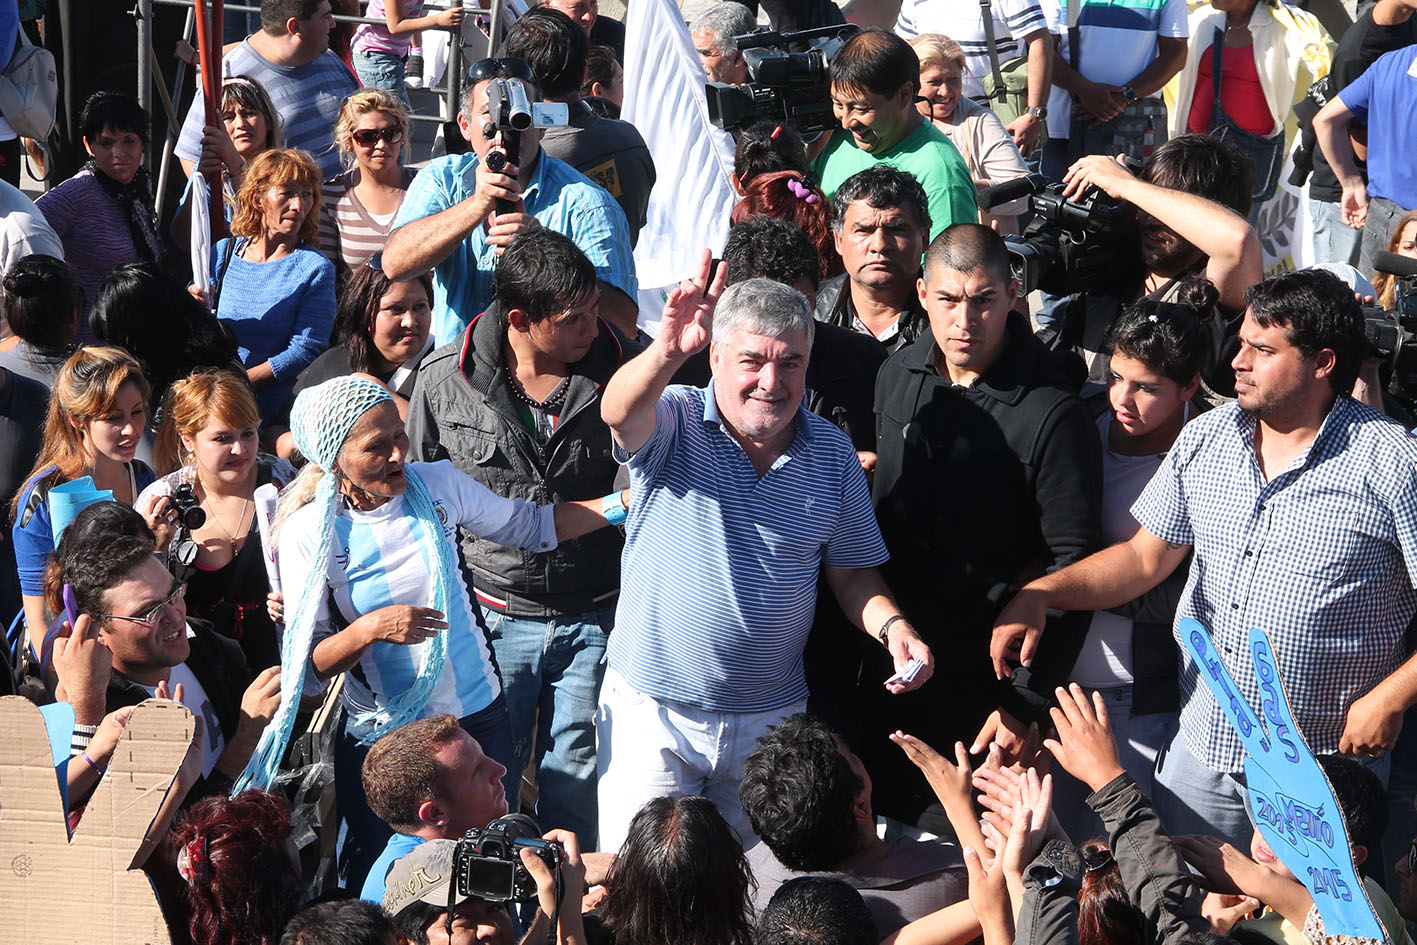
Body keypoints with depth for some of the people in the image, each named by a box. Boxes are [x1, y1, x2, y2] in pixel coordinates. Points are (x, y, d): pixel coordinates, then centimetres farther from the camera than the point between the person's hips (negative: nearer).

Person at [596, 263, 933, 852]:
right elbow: (618, 412, -31)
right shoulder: (673, 422, -7)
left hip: (771, 717, 3)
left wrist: (891, 626, -10)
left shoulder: (833, 454, 3)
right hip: (651, 710, -3)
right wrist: (667, 352, -52)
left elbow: (851, 573, 11)